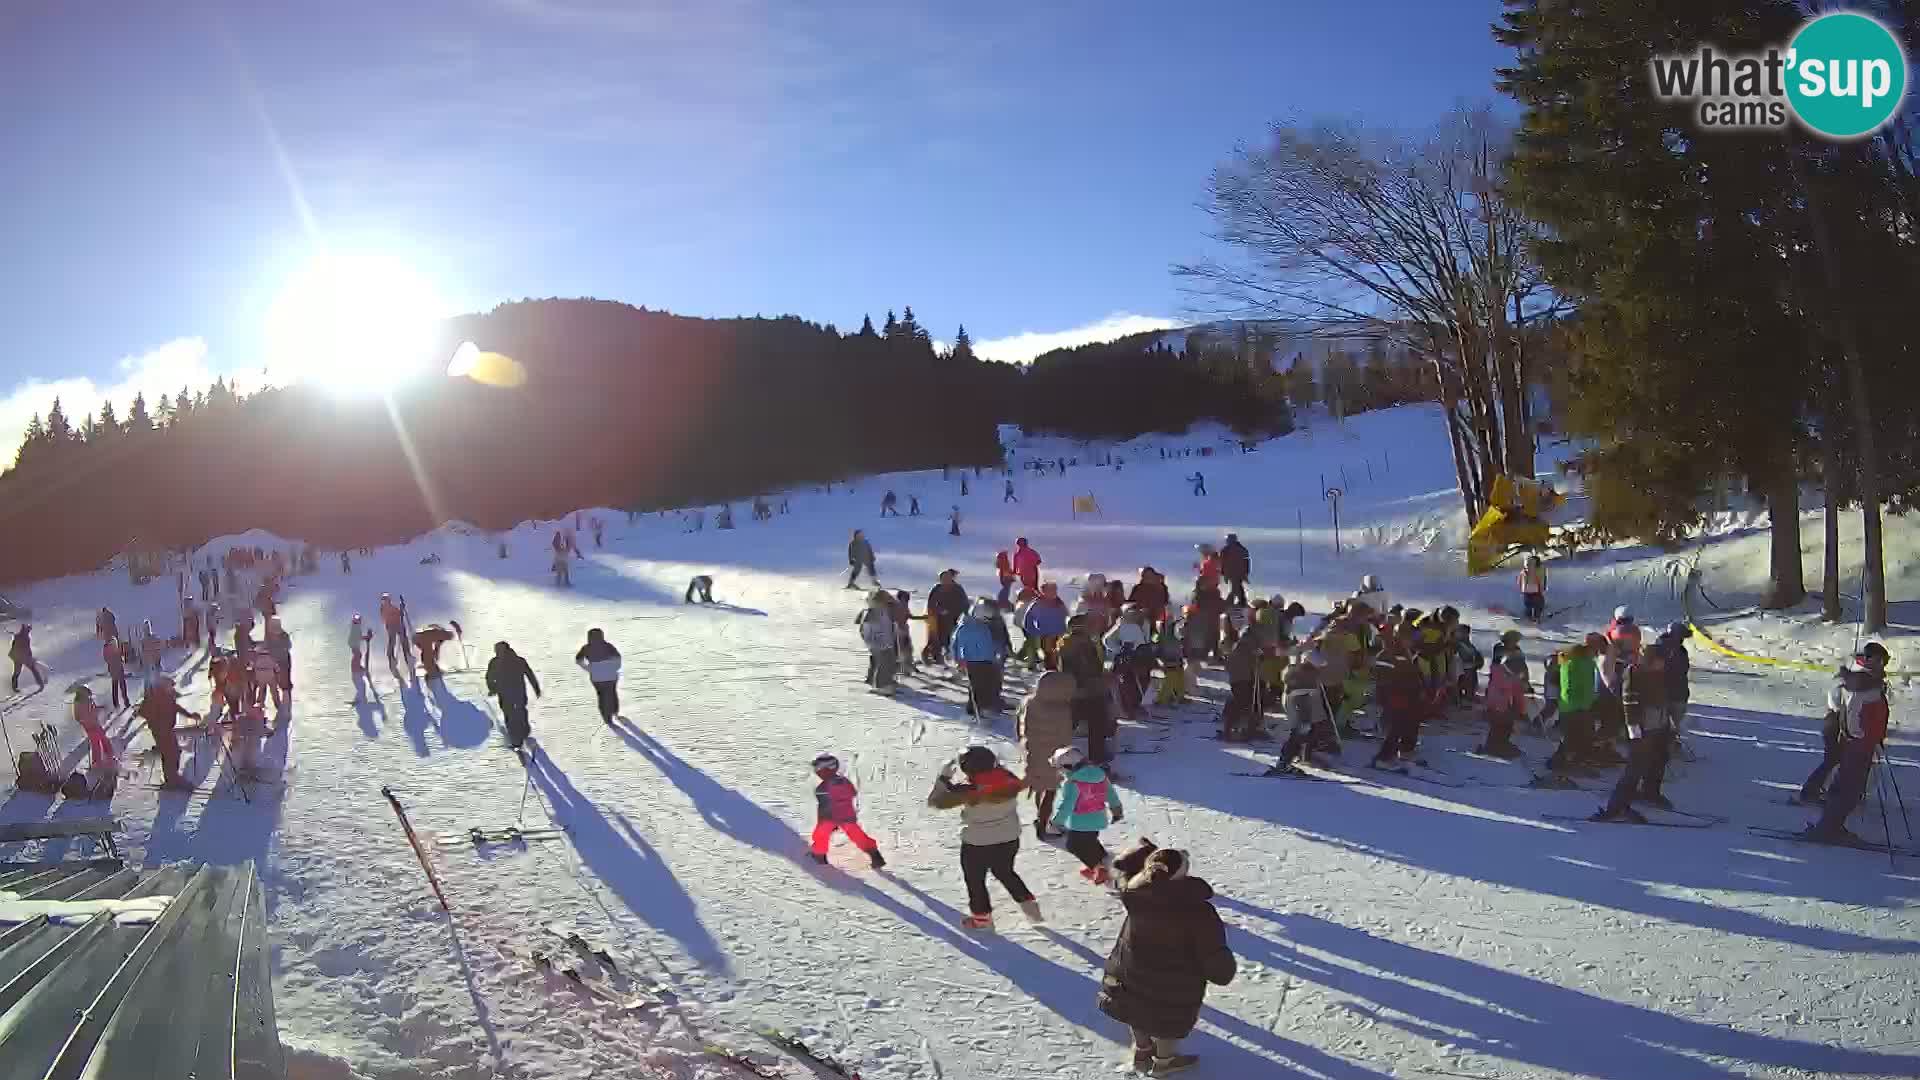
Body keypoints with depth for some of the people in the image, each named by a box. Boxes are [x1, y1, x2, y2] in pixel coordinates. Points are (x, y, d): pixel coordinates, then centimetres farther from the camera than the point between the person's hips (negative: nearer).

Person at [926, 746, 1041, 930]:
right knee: (1005, 872, 30)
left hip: (977, 844, -5)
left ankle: (982, 917, 32)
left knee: (974, 880, 20)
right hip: (1010, 839, 5)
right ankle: (1029, 904, 33)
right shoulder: (1009, 780, -16)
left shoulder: (969, 790, -27)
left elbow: (935, 801, -19)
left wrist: (944, 776, -8)